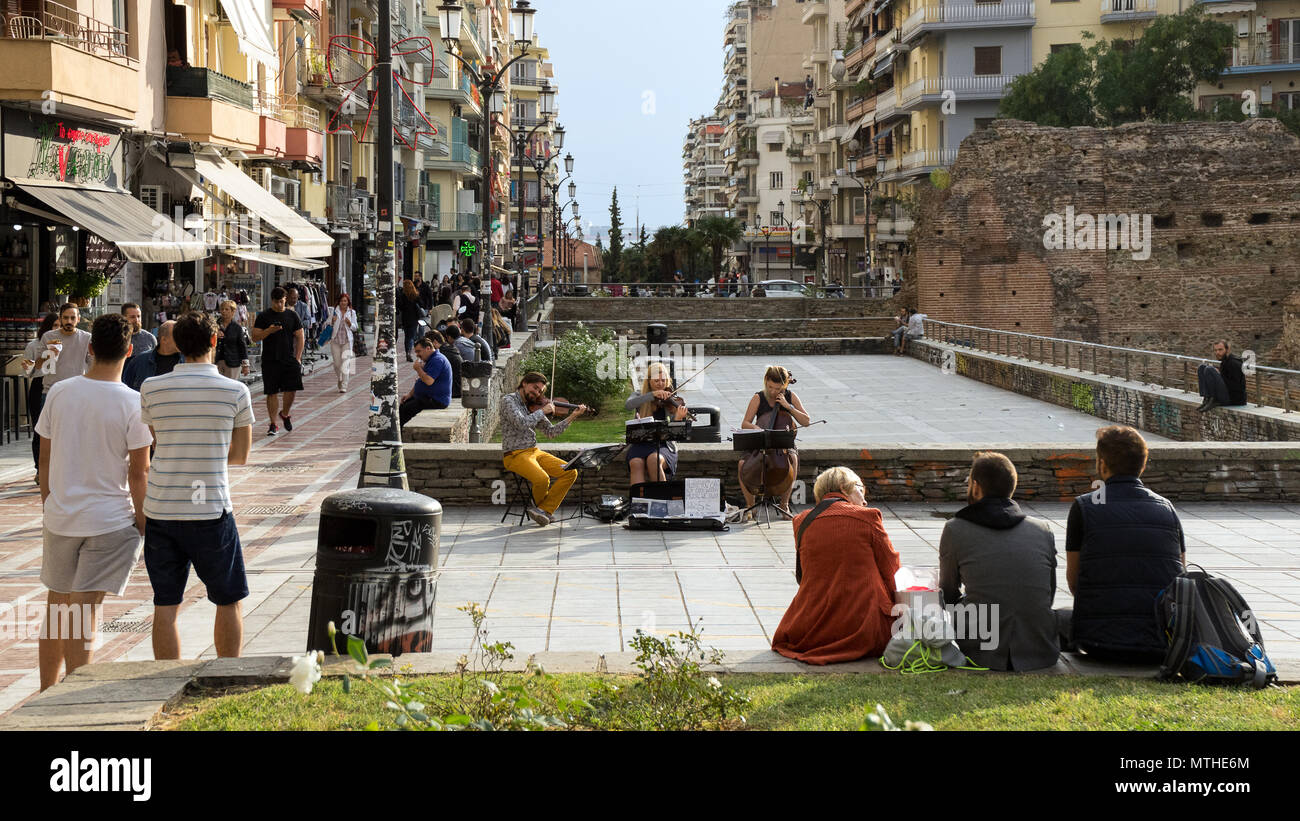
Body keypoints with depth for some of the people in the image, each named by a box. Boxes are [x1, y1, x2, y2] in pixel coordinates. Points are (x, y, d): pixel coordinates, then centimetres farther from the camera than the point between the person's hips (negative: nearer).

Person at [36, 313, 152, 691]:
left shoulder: (59, 392, -1)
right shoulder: (132, 403, -12)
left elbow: (44, 458, 7)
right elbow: (139, 472, -10)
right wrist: (142, 519, 1)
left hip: (60, 517, 4)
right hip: (112, 520, -4)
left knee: (56, 611, 17)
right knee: (84, 618, -4)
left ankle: (47, 696, 27)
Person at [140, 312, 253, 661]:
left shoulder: (152, 388, 0)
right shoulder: (235, 391, -5)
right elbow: (241, 455, 5)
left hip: (160, 512, 2)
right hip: (211, 511, -2)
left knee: (165, 607, 8)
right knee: (228, 603, 13)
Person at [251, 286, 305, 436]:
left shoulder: (292, 316, 7)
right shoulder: (263, 317, 3)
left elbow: (300, 337, 9)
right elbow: (255, 337, -1)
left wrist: (297, 358, 1)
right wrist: (269, 331, -18)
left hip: (290, 360, 1)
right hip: (270, 361, -1)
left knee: (292, 389, -4)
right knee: (272, 393, -1)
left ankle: (285, 414, 24)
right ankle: (273, 424, 6)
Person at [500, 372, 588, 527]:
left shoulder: (534, 406, 13)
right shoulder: (508, 400, -6)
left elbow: (550, 432, 12)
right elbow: (521, 423, -22)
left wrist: (572, 416, 5)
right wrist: (543, 411, -13)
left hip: (535, 451, 7)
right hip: (515, 454, -7)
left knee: (571, 473, -9)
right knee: (542, 479, -32)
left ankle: (543, 509, -11)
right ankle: (543, 507, 2)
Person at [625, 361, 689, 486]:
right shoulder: (639, 397, 11)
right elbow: (628, 405, -15)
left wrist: (677, 419, -25)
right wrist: (652, 395, -24)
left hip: (663, 445, -1)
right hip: (641, 444, 1)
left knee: (654, 460, -35)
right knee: (636, 463, -33)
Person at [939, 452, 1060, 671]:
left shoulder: (955, 530, -2)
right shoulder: (1044, 530, 4)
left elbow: (948, 595, 11)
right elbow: (1049, 594, 15)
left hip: (983, 655, -2)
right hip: (1042, 654, 2)